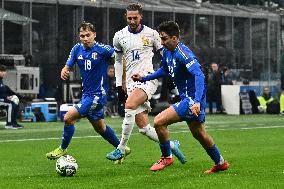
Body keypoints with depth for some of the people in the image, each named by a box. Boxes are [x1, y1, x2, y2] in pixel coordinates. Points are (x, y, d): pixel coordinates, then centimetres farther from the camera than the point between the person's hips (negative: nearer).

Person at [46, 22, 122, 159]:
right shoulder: (77, 49, 2)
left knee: (68, 118, -15)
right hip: (86, 94, 8)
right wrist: (64, 72, -20)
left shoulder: (103, 50, -16)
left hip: (98, 95, -8)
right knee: (100, 128, 22)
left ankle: (63, 149, 3)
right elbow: (68, 67, 4)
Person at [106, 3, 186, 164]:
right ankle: (171, 145, 16)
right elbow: (118, 61, 20)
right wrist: (119, 86, 14)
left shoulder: (151, 34, 3)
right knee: (144, 127, -5)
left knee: (130, 106, -29)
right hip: (131, 83, 4)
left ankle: (121, 149, -21)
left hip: (148, 79, -4)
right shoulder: (119, 36, 9)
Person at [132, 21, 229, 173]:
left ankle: (166, 157, 5)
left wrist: (197, 102, -41)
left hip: (192, 99, -10)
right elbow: (164, 70, 28)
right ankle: (220, 163, 38)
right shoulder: (167, 52, 7)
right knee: (199, 133, 23)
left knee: (159, 121, -14)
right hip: (188, 98, 10)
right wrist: (143, 78, 20)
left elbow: (199, 75, -32)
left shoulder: (183, 54, -22)